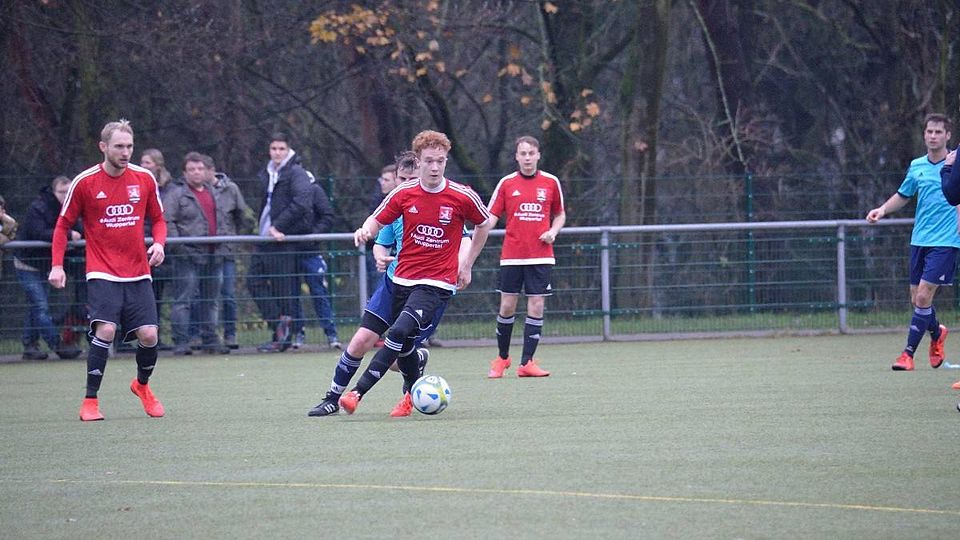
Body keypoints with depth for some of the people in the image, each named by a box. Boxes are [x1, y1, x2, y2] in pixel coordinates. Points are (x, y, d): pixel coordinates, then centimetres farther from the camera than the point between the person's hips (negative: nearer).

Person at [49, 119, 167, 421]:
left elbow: (158, 219, 16)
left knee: (148, 334, -5)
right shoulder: (84, 183, -4)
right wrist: (57, 265, -4)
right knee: (106, 330, -20)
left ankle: (142, 385, 26)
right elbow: (63, 225, 6)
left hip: (138, 274, 3)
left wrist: (159, 244, -5)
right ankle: (90, 401, -8)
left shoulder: (144, 179, 3)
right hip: (102, 274, -3)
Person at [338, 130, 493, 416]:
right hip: (403, 279, 4)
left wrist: (467, 265, 11)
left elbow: (484, 225, 10)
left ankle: (358, 392, -24)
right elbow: (377, 220, 7)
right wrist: (365, 231, -18)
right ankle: (412, 393, 39)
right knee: (404, 345, 12)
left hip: (438, 282, -4)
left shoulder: (463, 197, -8)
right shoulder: (404, 194, -2)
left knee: (399, 332, -22)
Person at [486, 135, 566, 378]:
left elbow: (560, 214, 17)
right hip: (511, 255, -1)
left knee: (536, 307, -4)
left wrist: (553, 231, -3)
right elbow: (491, 217, 3)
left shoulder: (551, 182, 5)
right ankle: (502, 357, 20)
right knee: (507, 306, 0)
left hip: (540, 256, 1)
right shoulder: (507, 183, 3)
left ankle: (526, 363, 0)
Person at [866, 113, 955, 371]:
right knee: (917, 299, 8)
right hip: (919, 240, 5)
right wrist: (883, 209, 7)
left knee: (924, 296, -12)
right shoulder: (917, 166, 10)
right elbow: (903, 196, 23)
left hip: (945, 242, -5)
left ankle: (908, 353, -4)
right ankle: (937, 333, 38)